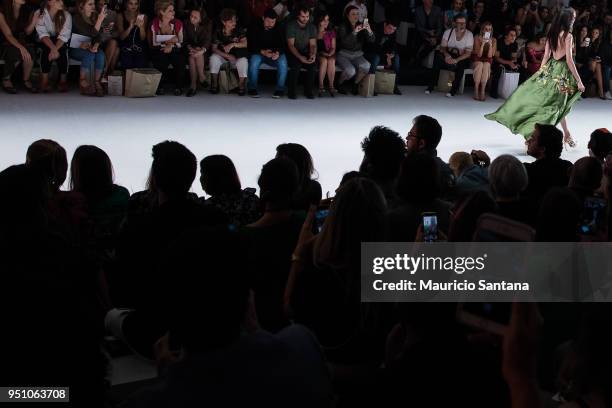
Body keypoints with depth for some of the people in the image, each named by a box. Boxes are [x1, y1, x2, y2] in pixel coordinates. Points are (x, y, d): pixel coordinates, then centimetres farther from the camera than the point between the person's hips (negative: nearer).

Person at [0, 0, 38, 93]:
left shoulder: (26, 11, -2)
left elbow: (27, 32, 2)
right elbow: (8, 35, -24)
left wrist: (34, 20, -18)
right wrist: (21, 48, -39)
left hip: (20, 42, 4)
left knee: (30, 51, -28)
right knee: (16, 53, -34)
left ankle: (26, 80, -8)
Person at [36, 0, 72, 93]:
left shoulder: (66, 15, -9)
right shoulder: (41, 14, -13)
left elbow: (64, 36, -18)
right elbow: (43, 34, -21)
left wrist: (56, 49, -36)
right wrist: (53, 48, -39)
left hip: (61, 43, 1)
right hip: (45, 42, -1)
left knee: (62, 50, -31)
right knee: (47, 49, -33)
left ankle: (63, 80, -21)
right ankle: (44, 81, -27)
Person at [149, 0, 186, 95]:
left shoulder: (177, 23, -1)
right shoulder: (154, 24, -6)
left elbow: (181, 43, 2)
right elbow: (153, 43, -7)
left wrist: (172, 46, -19)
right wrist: (168, 42, -21)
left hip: (174, 51, 2)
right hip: (159, 51, -2)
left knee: (180, 59, -31)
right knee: (161, 60, -35)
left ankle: (178, 87, -12)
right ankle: (160, 87, -11)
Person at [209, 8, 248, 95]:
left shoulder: (239, 30, -8)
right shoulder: (218, 32, -6)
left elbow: (245, 43, -17)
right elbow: (214, 48, -9)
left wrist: (233, 44, -32)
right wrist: (227, 55, -24)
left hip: (237, 57, -1)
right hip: (223, 56, 1)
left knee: (243, 61, -33)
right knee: (214, 57, -28)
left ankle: (241, 86, -15)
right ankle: (214, 84, -17)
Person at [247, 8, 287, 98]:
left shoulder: (279, 29, -4)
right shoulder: (255, 27, -9)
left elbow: (283, 44, -8)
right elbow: (251, 46, -14)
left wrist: (278, 53, -32)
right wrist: (262, 52, -32)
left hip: (275, 54, 1)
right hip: (258, 53, -1)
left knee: (283, 61, -30)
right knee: (254, 60, -35)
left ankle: (280, 89, -17)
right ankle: (252, 88, -18)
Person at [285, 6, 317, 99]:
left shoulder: (312, 27, 4)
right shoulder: (291, 26, -8)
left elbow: (313, 44, -1)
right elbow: (291, 45, -16)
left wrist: (313, 55, -25)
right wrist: (300, 57, -32)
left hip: (306, 53, 3)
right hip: (293, 54, -3)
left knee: (312, 64, -28)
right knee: (296, 64, -35)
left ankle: (308, 91, -12)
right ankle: (292, 91, -20)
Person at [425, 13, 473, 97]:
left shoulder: (469, 35, -5)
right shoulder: (448, 32, 3)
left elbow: (468, 53, -14)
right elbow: (442, 47, -5)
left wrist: (456, 60, -31)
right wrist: (447, 55, -29)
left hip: (461, 58, -2)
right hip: (449, 57, 2)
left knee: (461, 63, -37)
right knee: (438, 56, -28)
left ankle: (453, 90, -32)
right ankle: (431, 86, -26)